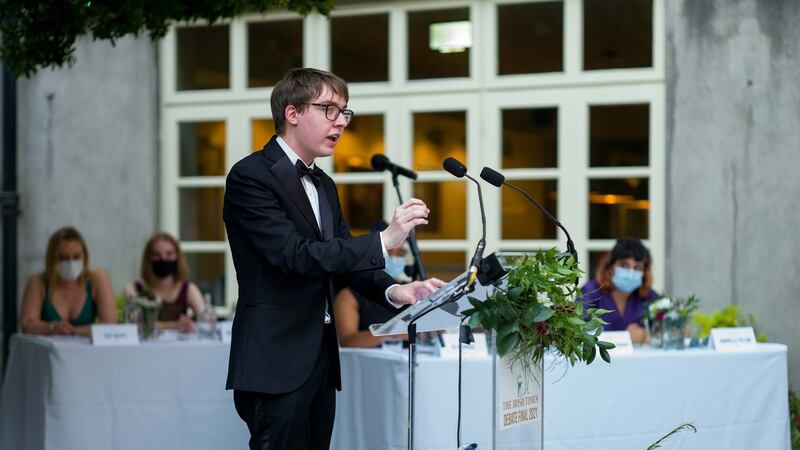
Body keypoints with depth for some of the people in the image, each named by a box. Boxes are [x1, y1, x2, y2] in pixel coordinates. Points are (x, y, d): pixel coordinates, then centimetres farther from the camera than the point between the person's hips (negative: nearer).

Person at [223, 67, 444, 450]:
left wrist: (392, 290, -7)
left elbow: (346, 258, 13)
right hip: (275, 362, -8)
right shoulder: (250, 176, -11)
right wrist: (383, 240, -25)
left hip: (320, 358, 8)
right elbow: (294, 255, -21)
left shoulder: (324, 185, 17)